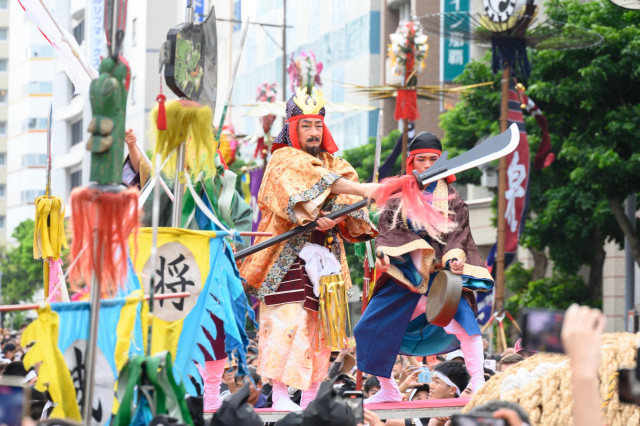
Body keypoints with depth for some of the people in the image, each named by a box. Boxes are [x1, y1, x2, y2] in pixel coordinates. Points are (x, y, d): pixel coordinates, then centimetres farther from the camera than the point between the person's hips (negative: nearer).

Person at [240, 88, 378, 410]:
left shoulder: (335, 165, 20)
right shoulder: (283, 160, 0)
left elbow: (347, 201, 4)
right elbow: (311, 178, -19)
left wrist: (333, 216, -20)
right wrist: (362, 189, -31)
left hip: (326, 256, 6)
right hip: (289, 254, -6)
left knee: (320, 327, 2)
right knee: (287, 321, -15)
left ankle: (310, 399, 6)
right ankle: (280, 396, -15)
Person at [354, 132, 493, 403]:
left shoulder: (450, 197, 6)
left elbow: (458, 233, -3)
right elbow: (387, 228, 4)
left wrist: (454, 258, -22)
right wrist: (383, 253, -15)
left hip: (438, 272, -3)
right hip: (403, 272, 3)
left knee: (463, 319, -27)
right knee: (372, 328, 3)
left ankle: (479, 384, -20)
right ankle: (387, 391, 19)